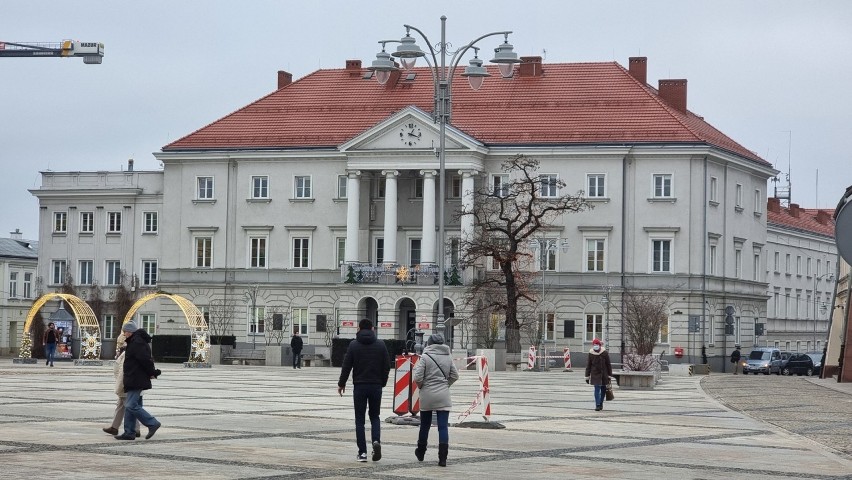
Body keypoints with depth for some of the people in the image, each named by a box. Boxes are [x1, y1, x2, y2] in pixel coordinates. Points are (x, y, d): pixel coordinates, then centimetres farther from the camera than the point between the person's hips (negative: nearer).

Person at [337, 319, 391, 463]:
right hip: (376, 386, 2)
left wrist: (341, 384, 8)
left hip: (359, 386, -2)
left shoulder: (354, 345, -4)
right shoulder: (380, 345, 2)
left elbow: (346, 366, -4)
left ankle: (362, 452, 0)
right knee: (375, 416, 15)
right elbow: (387, 366, 3)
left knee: (359, 419, 5)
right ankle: (376, 441, -11)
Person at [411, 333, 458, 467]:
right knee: (443, 427, -2)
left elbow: (417, 377, -14)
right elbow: (455, 375, 6)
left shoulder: (425, 357, -9)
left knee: (425, 425, 15)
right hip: (443, 396, 2)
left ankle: (421, 453, 32)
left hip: (427, 396, -2)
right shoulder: (448, 357, 3)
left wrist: (421, 386, 5)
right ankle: (442, 458, -10)